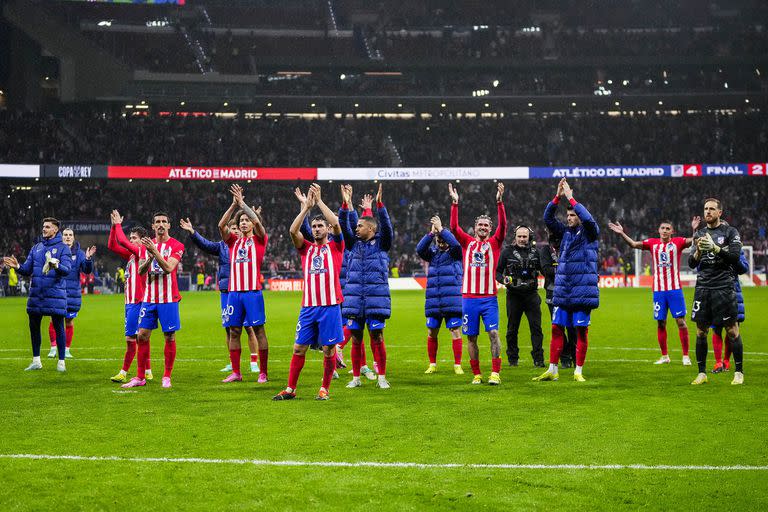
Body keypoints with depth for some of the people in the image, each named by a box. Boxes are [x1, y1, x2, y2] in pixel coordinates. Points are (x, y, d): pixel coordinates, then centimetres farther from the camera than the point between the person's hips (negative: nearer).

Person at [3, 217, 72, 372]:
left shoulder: (63, 247, -2)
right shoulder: (36, 248, 14)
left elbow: (67, 269, -14)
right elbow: (27, 270, 12)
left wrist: (57, 266, -34)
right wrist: (17, 266, -8)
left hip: (55, 294, -5)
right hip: (36, 294, 5)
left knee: (58, 327, 0)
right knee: (34, 327, 9)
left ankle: (61, 362, 7)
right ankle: (36, 361, 20)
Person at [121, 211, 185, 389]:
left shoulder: (176, 246, -3)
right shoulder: (146, 245, 10)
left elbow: (169, 268, -17)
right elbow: (140, 271, 2)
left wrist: (155, 252, -26)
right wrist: (149, 257, -16)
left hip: (168, 299, -4)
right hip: (149, 298, 4)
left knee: (170, 337, -1)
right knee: (142, 335, 2)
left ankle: (167, 377, 8)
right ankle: (140, 377, 9)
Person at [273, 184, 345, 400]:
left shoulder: (335, 246, 7)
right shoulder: (306, 248, 14)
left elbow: (336, 223, -9)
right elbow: (293, 230, -2)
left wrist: (319, 201, -6)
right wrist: (307, 206, -6)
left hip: (330, 305, -3)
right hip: (308, 306, 3)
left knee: (329, 349, 0)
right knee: (299, 348, 2)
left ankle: (324, 389, 11)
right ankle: (290, 389, 7)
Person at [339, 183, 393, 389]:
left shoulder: (381, 243, 3)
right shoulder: (354, 243, 12)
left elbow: (387, 227, -12)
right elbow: (343, 227, 2)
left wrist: (379, 204, -23)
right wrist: (346, 205, -10)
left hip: (376, 299, -4)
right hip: (354, 300, 4)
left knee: (377, 338, -2)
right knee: (356, 339, 5)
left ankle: (382, 377, 5)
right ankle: (356, 378, 12)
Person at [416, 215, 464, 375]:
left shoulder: (454, 253, 4)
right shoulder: (433, 253, 13)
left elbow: (455, 243, -18)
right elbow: (419, 249, -5)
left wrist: (441, 228, -16)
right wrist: (431, 233, -15)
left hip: (452, 300, -3)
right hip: (433, 301, 3)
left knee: (455, 331, -4)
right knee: (431, 332, 5)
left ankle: (457, 365, 1)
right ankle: (432, 364, 16)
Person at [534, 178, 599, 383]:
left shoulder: (589, 233, -1)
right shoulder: (565, 232, 14)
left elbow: (588, 219, -21)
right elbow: (548, 218, 8)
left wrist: (570, 197, -18)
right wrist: (558, 197, -4)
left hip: (582, 292, -5)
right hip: (562, 292, 5)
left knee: (581, 330, -1)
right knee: (557, 328, 4)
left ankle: (578, 371, 6)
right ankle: (552, 370, 8)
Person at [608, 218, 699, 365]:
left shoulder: (678, 242, 2)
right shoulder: (652, 243, 9)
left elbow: (693, 242, -11)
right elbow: (634, 244, 7)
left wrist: (695, 230, -28)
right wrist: (622, 234, -5)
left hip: (675, 289, -3)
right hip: (658, 290, 3)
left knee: (680, 321, -5)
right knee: (660, 323, 6)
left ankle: (686, 356, 0)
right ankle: (664, 356, 16)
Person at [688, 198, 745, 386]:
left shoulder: (730, 232, 2)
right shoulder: (699, 234, 14)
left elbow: (735, 257, -9)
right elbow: (691, 264, 10)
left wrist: (715, 248, -19)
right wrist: (698, 252, -10)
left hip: (724, 287, -4)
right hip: (703, 287, 4)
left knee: (732, 331, -3)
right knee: (701, 332, 3)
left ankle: (739, 372, 6)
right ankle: (702, 373, 10)